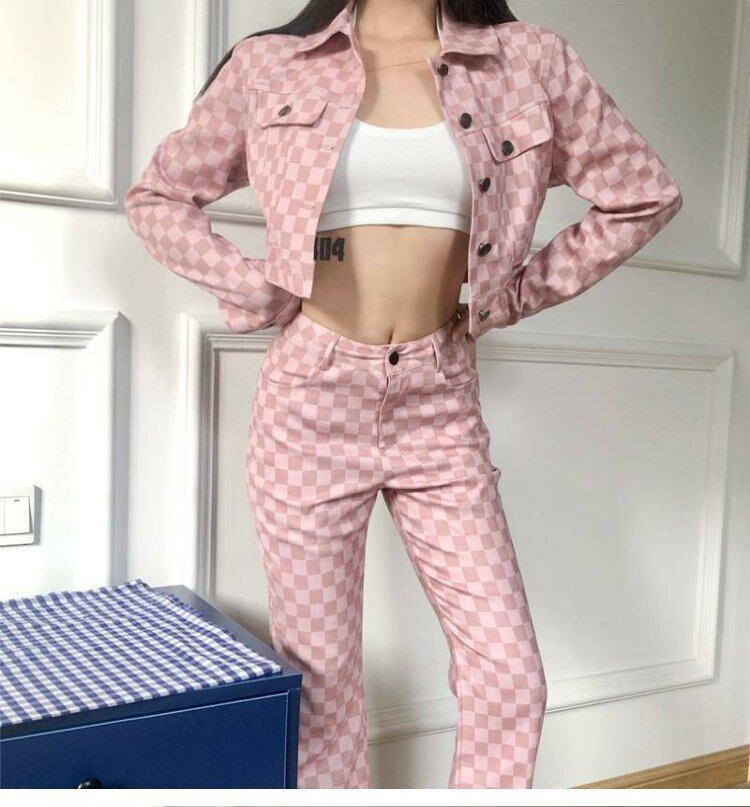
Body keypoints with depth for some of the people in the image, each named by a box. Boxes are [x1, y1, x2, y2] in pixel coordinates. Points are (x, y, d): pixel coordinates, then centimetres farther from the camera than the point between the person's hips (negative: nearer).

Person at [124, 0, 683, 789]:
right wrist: (260, 293, 0)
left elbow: (643, 193, 11)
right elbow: (156, 197, 12)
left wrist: (513, 296, 6)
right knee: (319, 674, 8)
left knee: (509, 673, 1)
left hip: (440, 406, 1)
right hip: (312, 403, -1)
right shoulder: (269, 64, 3)